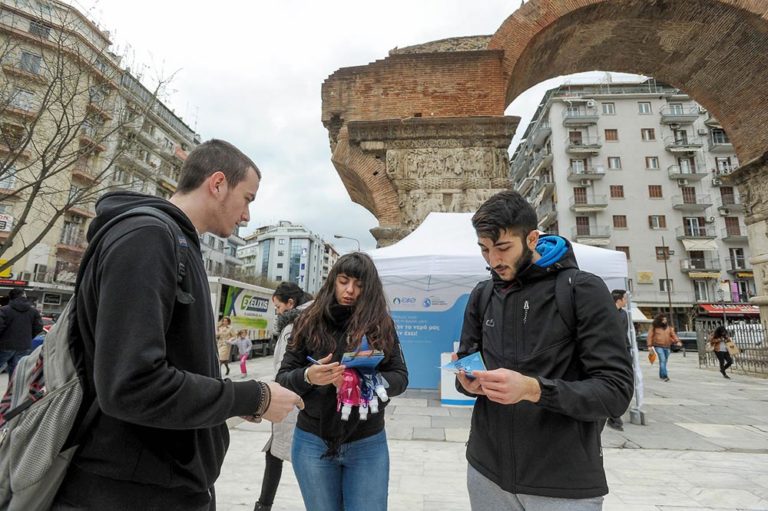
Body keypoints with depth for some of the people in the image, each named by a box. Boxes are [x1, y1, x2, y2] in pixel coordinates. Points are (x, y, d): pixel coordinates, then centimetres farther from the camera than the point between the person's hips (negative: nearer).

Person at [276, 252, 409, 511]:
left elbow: (400, 378, -4)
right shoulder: (309, 322, -3)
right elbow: (282, 378, -2)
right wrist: (307, 376, -24)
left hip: (368, 444, 0)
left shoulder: (381, 325, -3)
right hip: (313, 442, 1)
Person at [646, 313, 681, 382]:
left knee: (664, 361, 10)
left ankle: (661, 375, 23)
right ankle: (665, 376, -19)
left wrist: (677, 341, -12)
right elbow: (650, 336, -2)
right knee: (662, 360, -16)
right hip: (658, 346, -5)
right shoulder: (654, 326, -3)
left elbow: (673, 334, 6)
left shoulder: (669, 327, 11)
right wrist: (649, 345, -7)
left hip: (667, 347, 5)